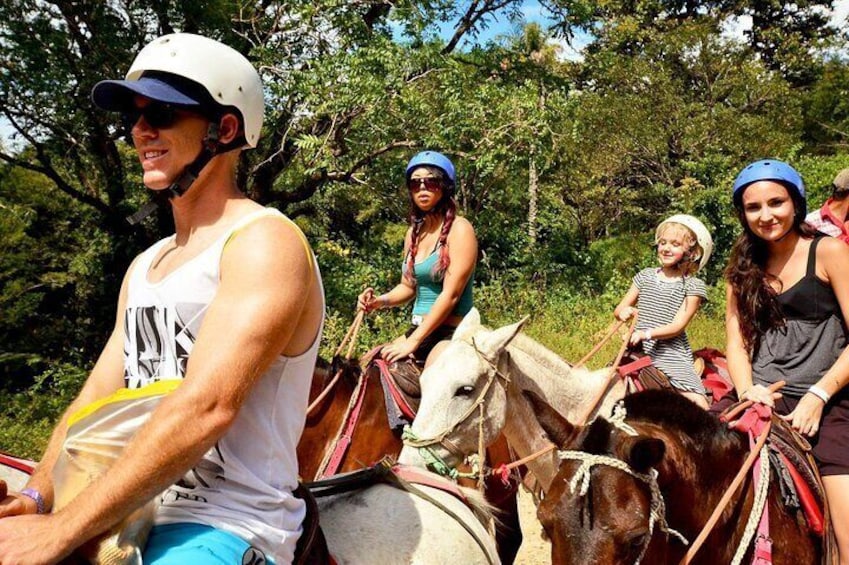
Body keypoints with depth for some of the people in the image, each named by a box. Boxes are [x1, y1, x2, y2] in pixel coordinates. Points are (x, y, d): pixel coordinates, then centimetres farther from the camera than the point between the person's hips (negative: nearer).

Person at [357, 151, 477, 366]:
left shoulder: (459, 229, -10)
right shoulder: (414, 233, 12)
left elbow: (450, 295, -16)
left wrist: (412, 342, -18)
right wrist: (380, 301, -1)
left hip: (451, 332, -7)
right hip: (419, 330, 7)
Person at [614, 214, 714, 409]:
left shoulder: (694, 286, 0)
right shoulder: (645, 276, 12)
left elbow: (678, 326, -9)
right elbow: (619, 309, 13)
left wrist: (647, 333, -24)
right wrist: (624, 311, -12)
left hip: (672, 355, -3)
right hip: (640, 350, 4)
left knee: (698, 405, -19)